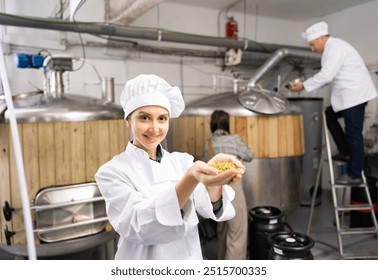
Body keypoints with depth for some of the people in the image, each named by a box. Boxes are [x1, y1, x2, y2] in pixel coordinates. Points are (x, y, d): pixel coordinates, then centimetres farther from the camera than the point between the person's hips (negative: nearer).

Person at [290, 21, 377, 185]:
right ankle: (345, 152, 22)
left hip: (355, 95, -11)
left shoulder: (336, 47, -15)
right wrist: (305, 84, 9)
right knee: (329, 115, 17)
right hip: (348, 95, 11)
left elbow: (326, 75, -22)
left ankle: (354, 175, 1)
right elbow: (327, 76, 17)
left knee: (353, 133, -7)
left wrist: (304, 86, -14)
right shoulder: (331, 48, 16)